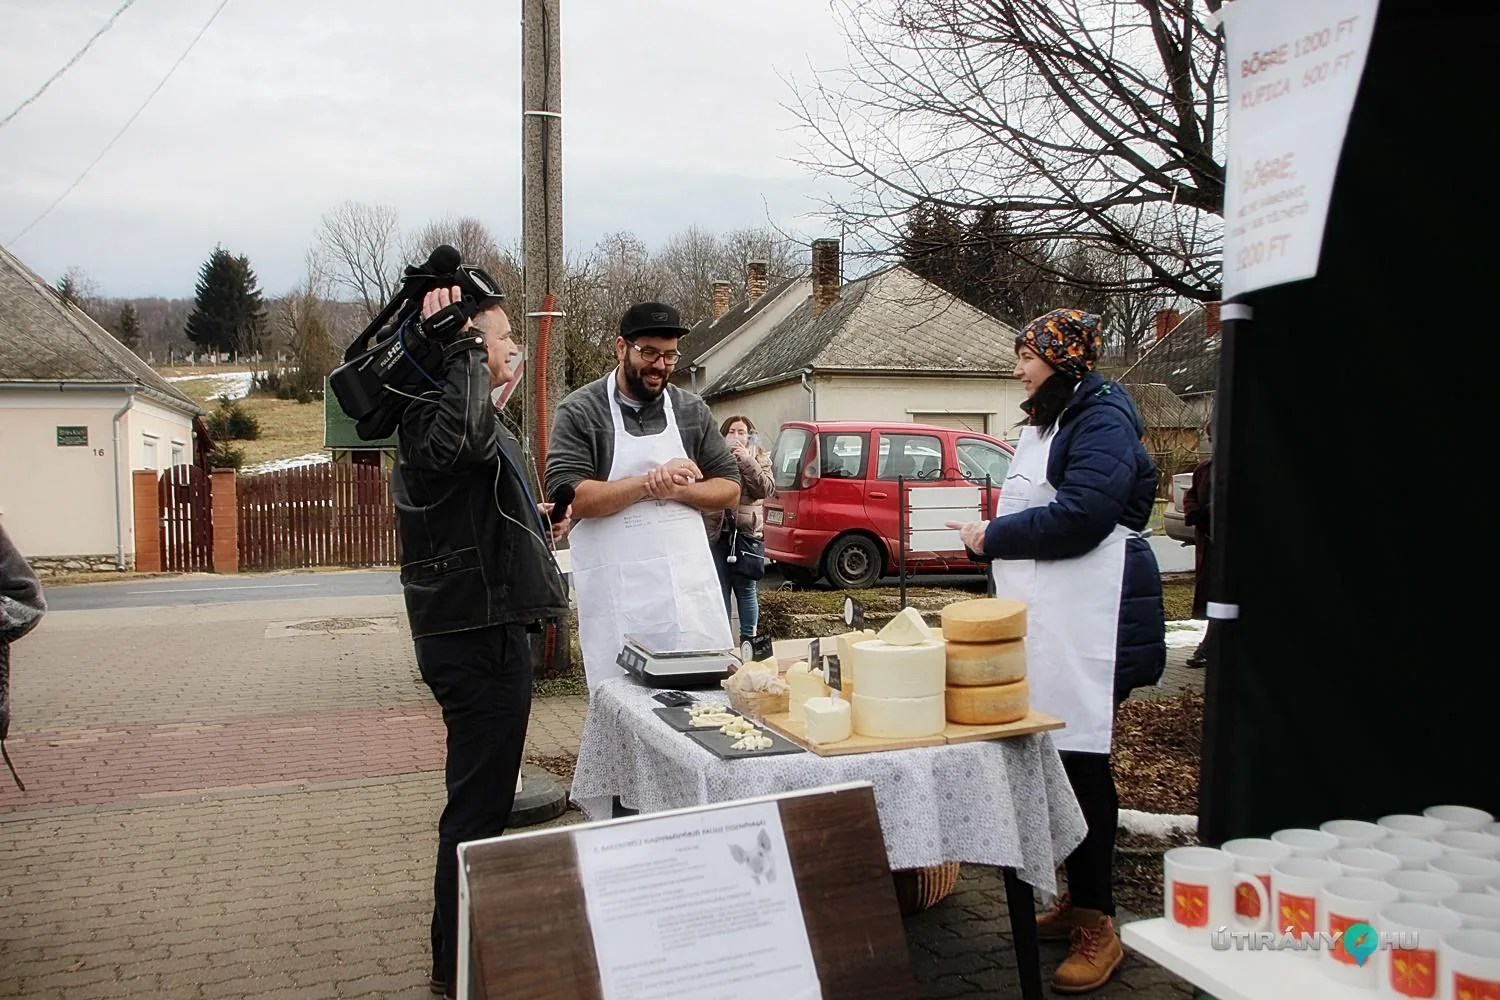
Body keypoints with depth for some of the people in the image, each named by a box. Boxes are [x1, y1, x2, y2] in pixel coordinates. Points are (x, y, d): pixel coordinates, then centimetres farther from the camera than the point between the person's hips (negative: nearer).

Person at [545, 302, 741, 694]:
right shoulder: (579, 412, -3)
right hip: (616, 598, -3)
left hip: (689, 586, 4)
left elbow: (729, 488, 9)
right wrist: (650, 482, -16)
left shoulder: (692, 411, 10)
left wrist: (676, 489, -11)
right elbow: (569, 496, -14)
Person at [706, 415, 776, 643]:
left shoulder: (759, 459, 7)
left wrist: (746, 461, -14)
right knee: (720, 589, 5)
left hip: (746, 532, -1)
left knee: (746, 590, 4)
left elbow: (767, 489, -8)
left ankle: (748, 639, 13)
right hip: (717, 533, 1)